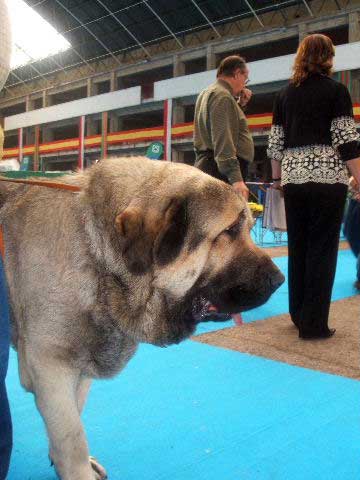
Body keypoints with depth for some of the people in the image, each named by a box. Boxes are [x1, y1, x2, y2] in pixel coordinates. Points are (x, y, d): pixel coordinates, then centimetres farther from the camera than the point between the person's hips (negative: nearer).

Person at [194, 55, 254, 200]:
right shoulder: (223, 96, -9)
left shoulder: (207, 93, 22)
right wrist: (236, 178, -27)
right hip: (222, 169, -10)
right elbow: (223, 141, -21)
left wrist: (240, 105, 16)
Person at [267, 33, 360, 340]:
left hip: (293, 178, 5)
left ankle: (299, 314, 23)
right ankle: (314, 323, 4)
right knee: (322, 248, 0)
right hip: (327, 176, -4)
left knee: (298, 246, 13)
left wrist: (277, 178, 20)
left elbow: (275, 142, 11)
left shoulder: (285, 94, 12)